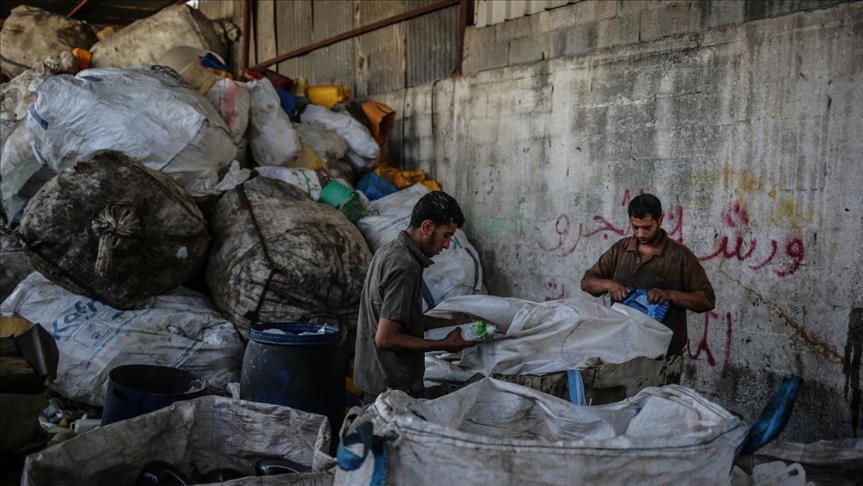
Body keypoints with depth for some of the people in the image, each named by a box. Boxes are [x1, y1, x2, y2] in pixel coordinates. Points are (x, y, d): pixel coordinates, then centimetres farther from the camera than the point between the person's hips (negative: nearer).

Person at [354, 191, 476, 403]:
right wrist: (444, 345, -17)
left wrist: (453, 322, 11)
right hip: (395, 385, -10)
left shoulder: (388, 250, 7)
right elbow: (385, 339, -25)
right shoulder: (405, 267, -23)